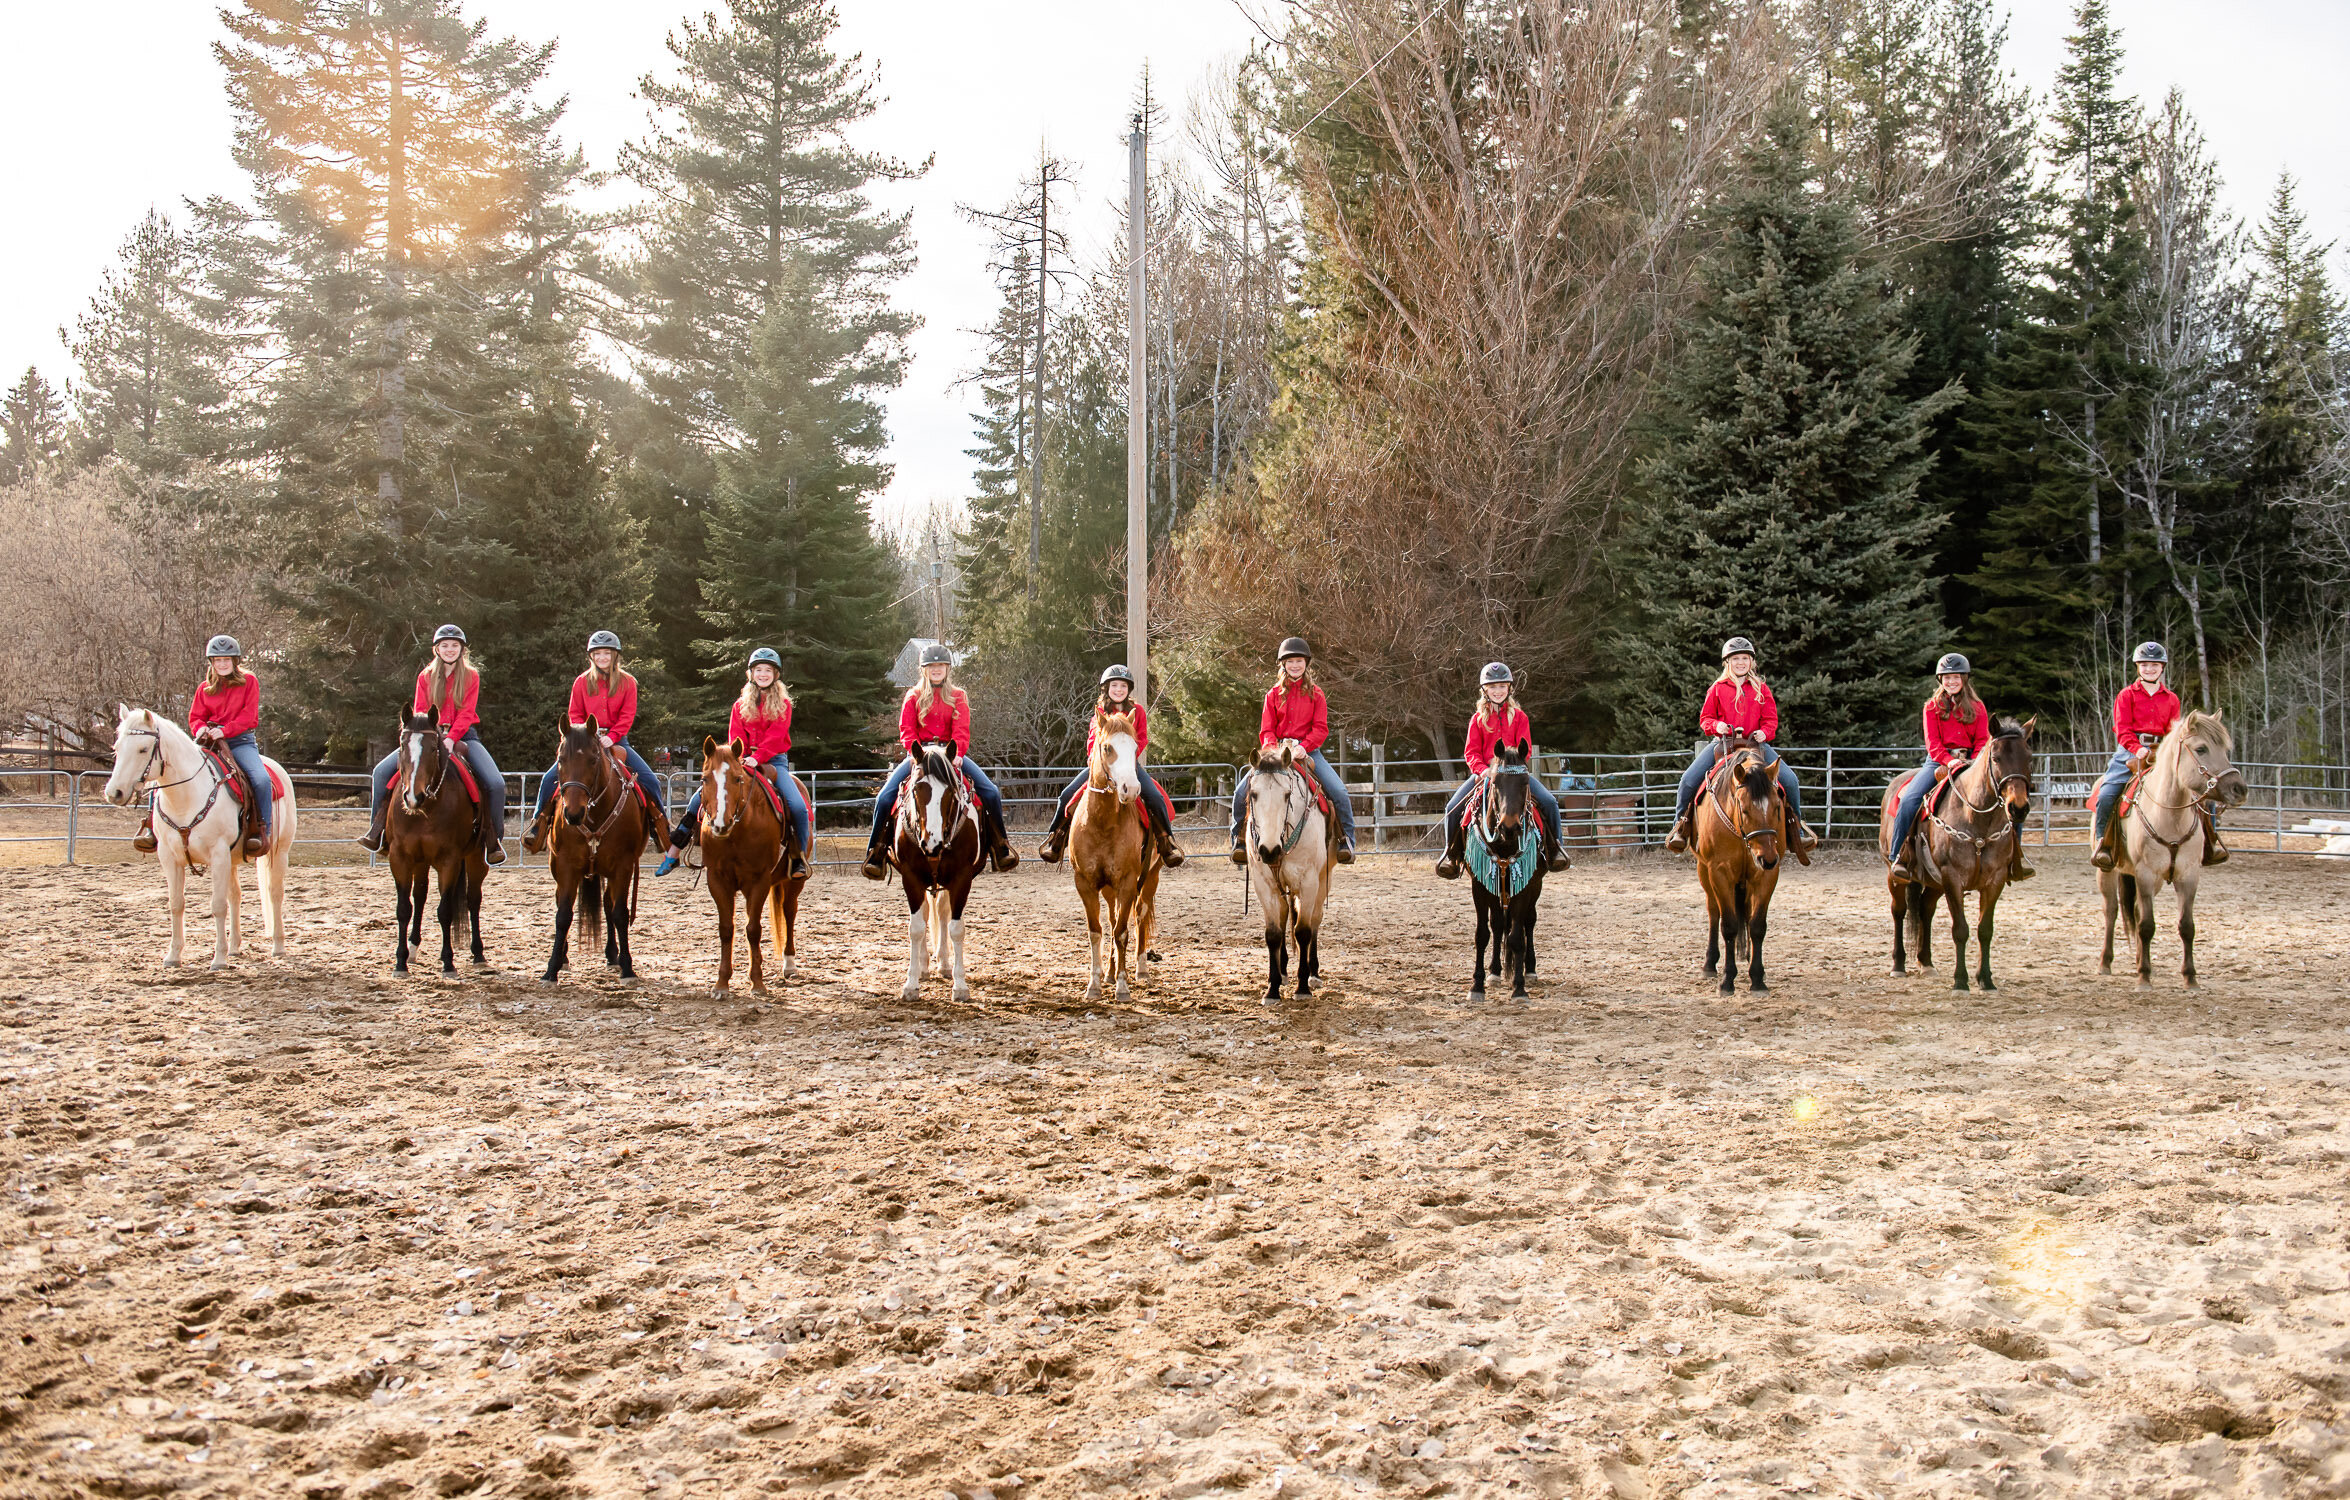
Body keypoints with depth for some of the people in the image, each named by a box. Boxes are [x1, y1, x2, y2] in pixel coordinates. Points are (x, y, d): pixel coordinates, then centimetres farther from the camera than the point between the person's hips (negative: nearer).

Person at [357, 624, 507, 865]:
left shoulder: (471, 676, 2)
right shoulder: (425, 677, 8)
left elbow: (466, 713, -8)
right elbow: (419, 712, 2)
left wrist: (451, 738, -24)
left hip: (463, 735, -2)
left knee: (496, 783, -24)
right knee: (382, 770, -14)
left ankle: (494, 838, -8)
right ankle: (376, 830, -3)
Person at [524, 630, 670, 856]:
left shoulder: (627, 682, 3)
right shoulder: (581, 682, 6)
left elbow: (627, 715, -5)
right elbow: (574, 715, 5)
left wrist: (611, 737, -19)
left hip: (616, 741, -1)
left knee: (650, 781, -14)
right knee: (550, 778, -14)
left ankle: (662, 828, 2)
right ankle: (538, 825, 2)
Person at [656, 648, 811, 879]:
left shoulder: (782, 703, 3)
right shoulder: (741, 704, 12)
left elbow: (775, 735, -10)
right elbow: (735, 735, 4)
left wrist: (757, 757, -25)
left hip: (774, 760, -2)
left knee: (798, 806, -25)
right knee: (702, 794, -13)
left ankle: (799, 857, -5)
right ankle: (673, 853, -10)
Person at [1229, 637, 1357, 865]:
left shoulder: (1315, 693, 5)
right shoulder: (1274, 694, 9)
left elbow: (1321, 729, -2)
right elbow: (1266, 729, 4)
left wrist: (1303, 747, -19)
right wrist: (1271, 750, -16)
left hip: (1308, 750, -1)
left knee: (1339, 792, -22)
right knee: (1241, 792, -15)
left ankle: (1346, 840, -4)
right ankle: (1239, 839, 4)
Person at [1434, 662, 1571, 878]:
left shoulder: (1518, 716, 7)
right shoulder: (1478, 718, 7)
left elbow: (1525, 749, 0)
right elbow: (1471, 751, 2)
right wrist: (1482, 770, -18)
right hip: (1482, 772, 0)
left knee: (1549, 801, -19)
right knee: (1453, 807, -18)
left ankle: (1554, 848, -2)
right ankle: (1451, 854, -1)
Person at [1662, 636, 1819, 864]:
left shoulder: (1761, 689, 11)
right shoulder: (1718, 689, 8)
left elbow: (1771, 719, 11)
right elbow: (1705, 718, 10)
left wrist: (1764, 732, -11)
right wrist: (1715, 725, -13)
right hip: (1722, 743, -1)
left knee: (1789, 780, -16)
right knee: (1689, 779, -22)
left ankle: (1796, 828, 3)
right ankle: (1680, 825, -2)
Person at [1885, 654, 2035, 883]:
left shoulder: (1977, 707, 10)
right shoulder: (1933, 706, 5)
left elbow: (1983, 740, 3)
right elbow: (1932, 742, -4)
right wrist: (1949, 761, -23)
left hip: (1970, 762, 2)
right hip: (1939, 761, -2)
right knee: (1909, 800, -27)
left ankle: (2014, 859, 1)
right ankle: (1900, 857, -16)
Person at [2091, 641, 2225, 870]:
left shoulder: (2171, 699, 15)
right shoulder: (2126, 696, 6)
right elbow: (2123, 730, -3)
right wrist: (2138, 749, -21)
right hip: (2130, 750, -2)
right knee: (2106, 793, -25)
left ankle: (2210, 843, 3)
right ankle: (2102, 843, -9)